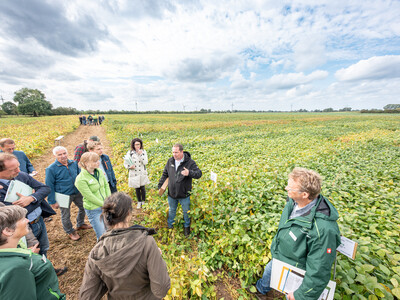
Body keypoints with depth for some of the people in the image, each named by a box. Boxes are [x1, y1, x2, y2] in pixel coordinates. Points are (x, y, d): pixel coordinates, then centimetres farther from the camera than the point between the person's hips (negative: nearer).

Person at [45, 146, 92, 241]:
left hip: (77, 192, 5)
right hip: (64, 196, -4)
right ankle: (70, 232, 38)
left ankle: (80, 224, 45)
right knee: (66, 216, 13)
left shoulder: (73, 163, -3)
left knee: (83, 208, 19)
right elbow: (49, 186, -10)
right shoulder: (51, 169, -16)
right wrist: (52, 202, -9)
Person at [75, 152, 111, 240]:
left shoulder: (99, 171, -3)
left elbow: (106, 185, 5)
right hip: (93, 210, -5)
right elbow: (90, 197, -19)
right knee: (102, 235, 7)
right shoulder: (80, 180, -21)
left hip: (105, 206, 6)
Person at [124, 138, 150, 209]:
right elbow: (125, 163, 2)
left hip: (142, 173, 0)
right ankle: (139, 202, 32)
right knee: (137, 189, 11)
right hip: (134, 174, 0)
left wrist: (140, 154, -21)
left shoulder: (143, 151, -3)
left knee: (142, 188, 6)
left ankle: (143, 201, 28)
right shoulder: (130, 153, -4)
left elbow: (145, 162, -12)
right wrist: (129, 166, -18)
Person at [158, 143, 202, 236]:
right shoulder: (170, 161, -3)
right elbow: (165, 174, 9)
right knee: (172, 210, 25)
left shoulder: (190, 162, -17)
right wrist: (160, 185, 7)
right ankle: (170, 226, 49)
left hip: (184, 195, -3)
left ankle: (187, 227, 44)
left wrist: (189, 173, -40)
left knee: (186, 212, 18)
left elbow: (199, 174, -22)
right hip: (171, 194, 4)